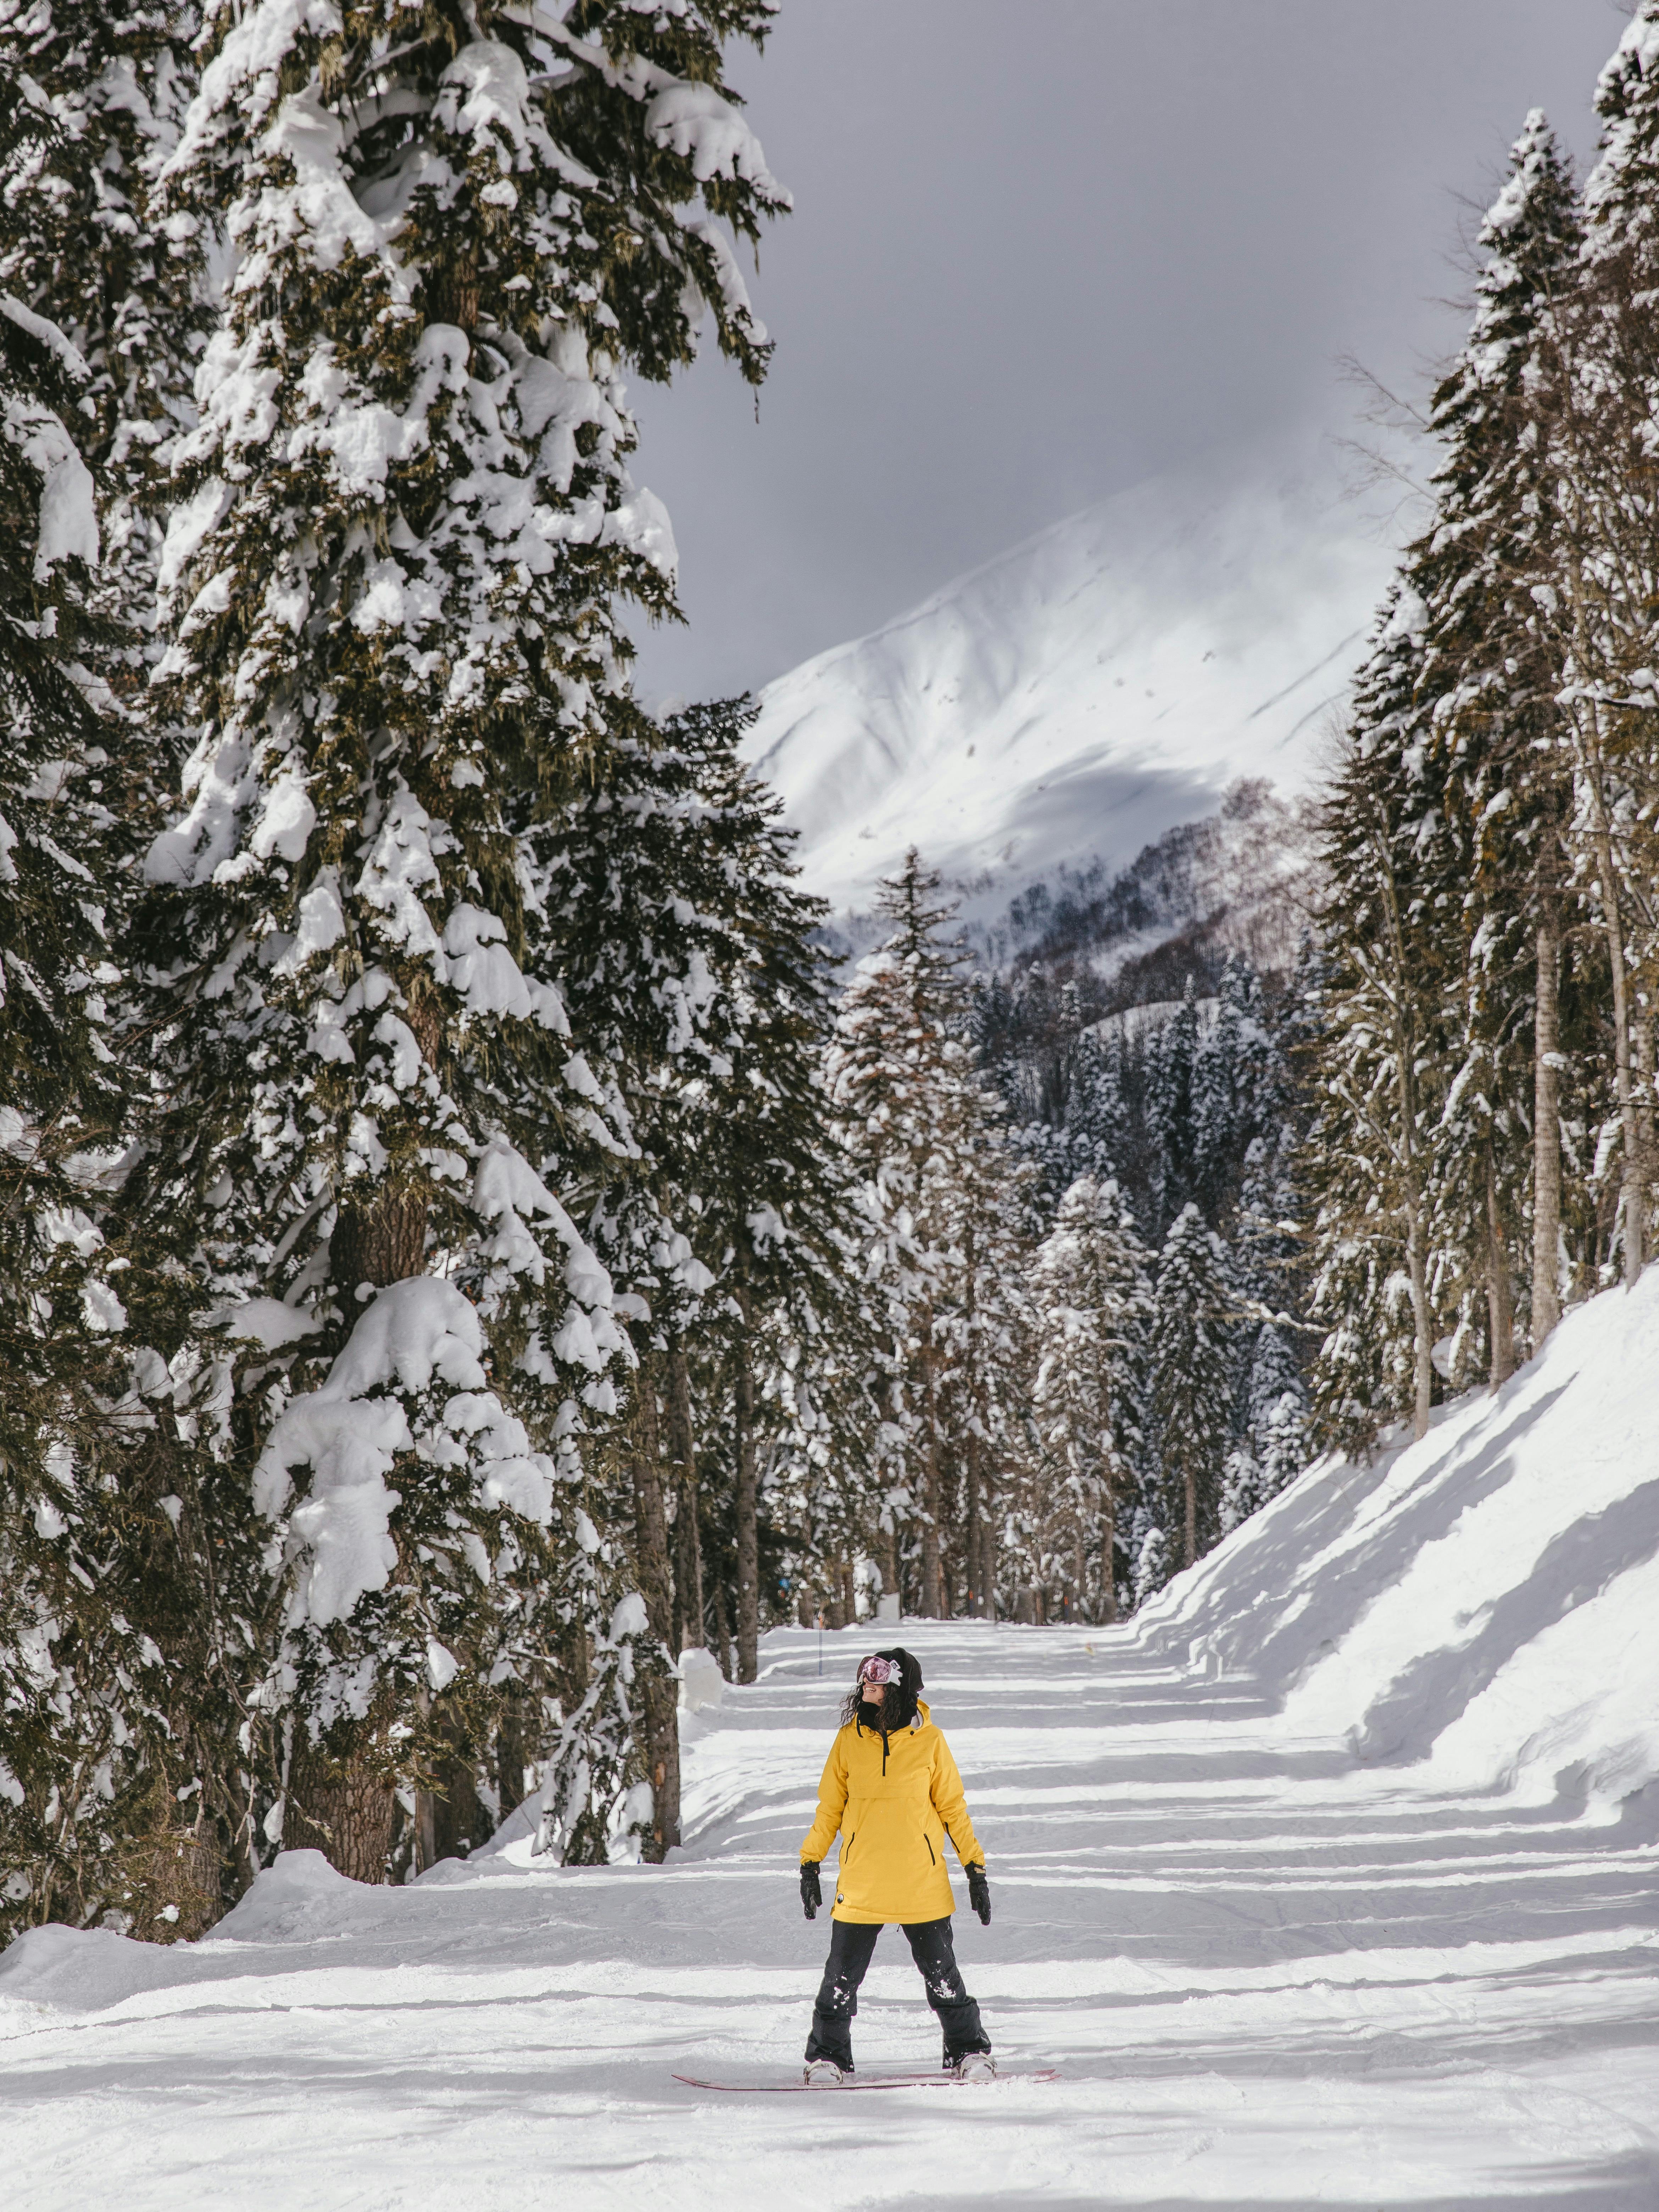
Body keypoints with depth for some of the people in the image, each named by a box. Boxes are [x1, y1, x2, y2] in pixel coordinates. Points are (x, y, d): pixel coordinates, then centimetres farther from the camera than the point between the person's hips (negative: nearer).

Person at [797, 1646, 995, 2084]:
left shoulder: (929, 1741, -1)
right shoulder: (849, 1739, 2)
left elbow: (953, 1808, 6)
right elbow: (830, 1807, 11)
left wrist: (975, 1868, 4)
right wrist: (810, 1864, 8)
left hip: (922, 1882, -1)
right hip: (860, 1880, 1)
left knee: (942, 1974, 4)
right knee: (842, 1976, 1)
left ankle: (969, 2052, 17)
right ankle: (827, 2055, 16)